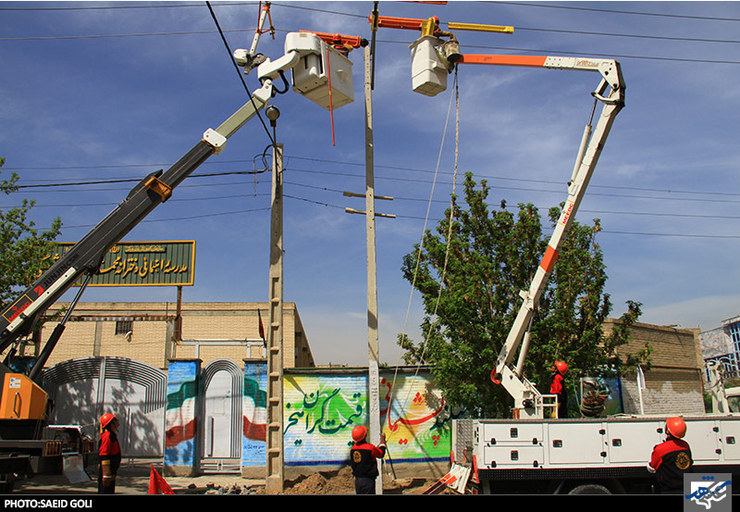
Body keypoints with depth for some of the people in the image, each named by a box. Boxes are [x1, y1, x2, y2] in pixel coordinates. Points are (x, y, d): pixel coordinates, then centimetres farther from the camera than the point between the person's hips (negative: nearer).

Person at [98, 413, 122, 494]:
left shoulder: (111, 435, 17)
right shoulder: (107, 436, -16)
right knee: (105, 492, -9)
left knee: (110, 492, 14)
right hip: (107, 472, -10)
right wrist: (106, 474, -26)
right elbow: (104, 456, -22)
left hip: (111, 473, 10)